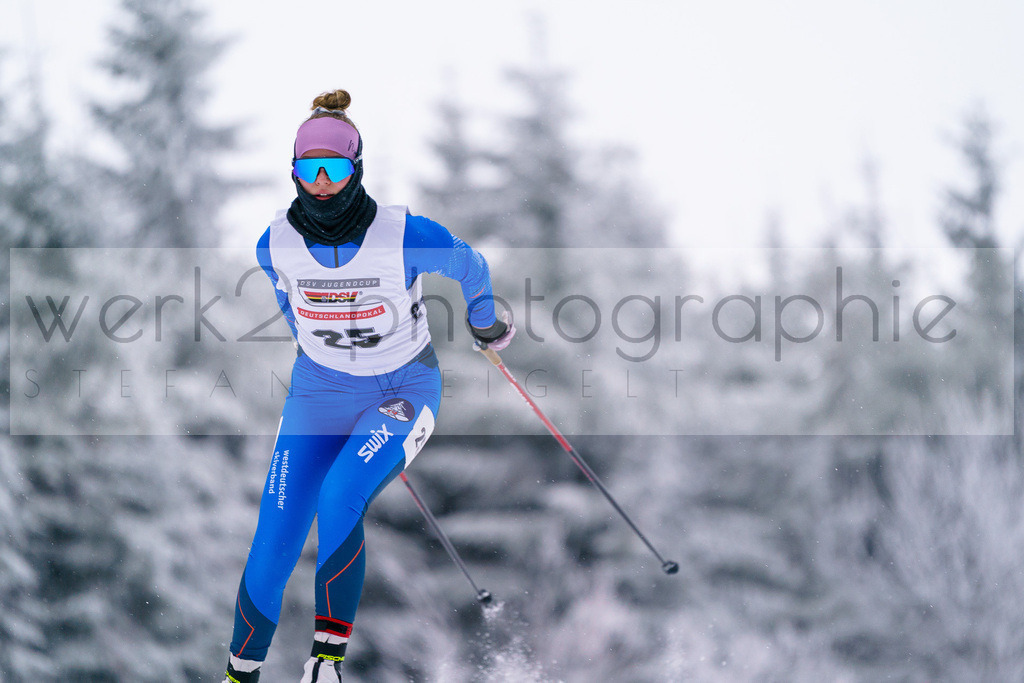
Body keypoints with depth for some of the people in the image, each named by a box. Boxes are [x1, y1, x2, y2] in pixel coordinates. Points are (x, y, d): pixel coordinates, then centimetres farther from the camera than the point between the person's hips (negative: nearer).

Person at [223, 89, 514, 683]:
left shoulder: (407, 237, -23)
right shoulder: (277, 244, -13)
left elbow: (469, 267, 0)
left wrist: (486, 322, 18)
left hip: (403, 390, -3)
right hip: (319, 392, 3)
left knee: (339, 498, -30)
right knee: (275, 543, -7)